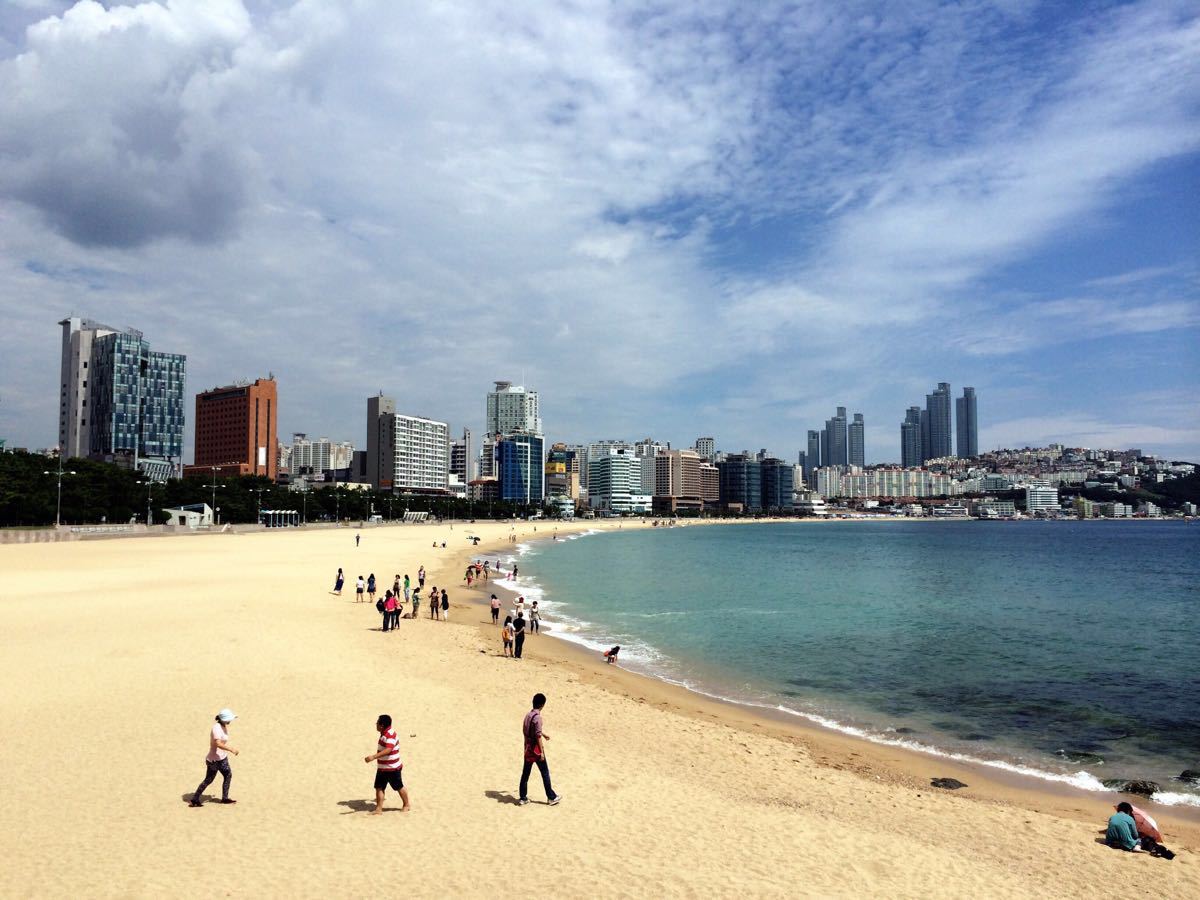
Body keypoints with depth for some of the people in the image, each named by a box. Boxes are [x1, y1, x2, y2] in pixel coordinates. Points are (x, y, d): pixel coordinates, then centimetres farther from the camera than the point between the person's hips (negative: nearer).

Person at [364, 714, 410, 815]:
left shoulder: (390, 735, -26)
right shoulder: (384, 734, 6)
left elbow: (388, 750, -43)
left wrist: (374, 757, -53)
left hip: (392, 768, -9)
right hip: (382, 768, 9)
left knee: (399, 787, 9)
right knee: (379, 788, 3)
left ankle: (407, 805, 27)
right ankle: (379, 809, 7)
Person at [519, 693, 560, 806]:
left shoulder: (528, 715, 6)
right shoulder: (537, 717, -20)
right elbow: (538, 736, -22)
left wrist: (544, 734, 39)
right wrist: (542, 752, -17)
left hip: (527, 749, 8)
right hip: (536, 750, -8)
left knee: (525, 773, 12)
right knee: (545, 773, 4)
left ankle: (523, 798, 17)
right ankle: (551, 797, 12)